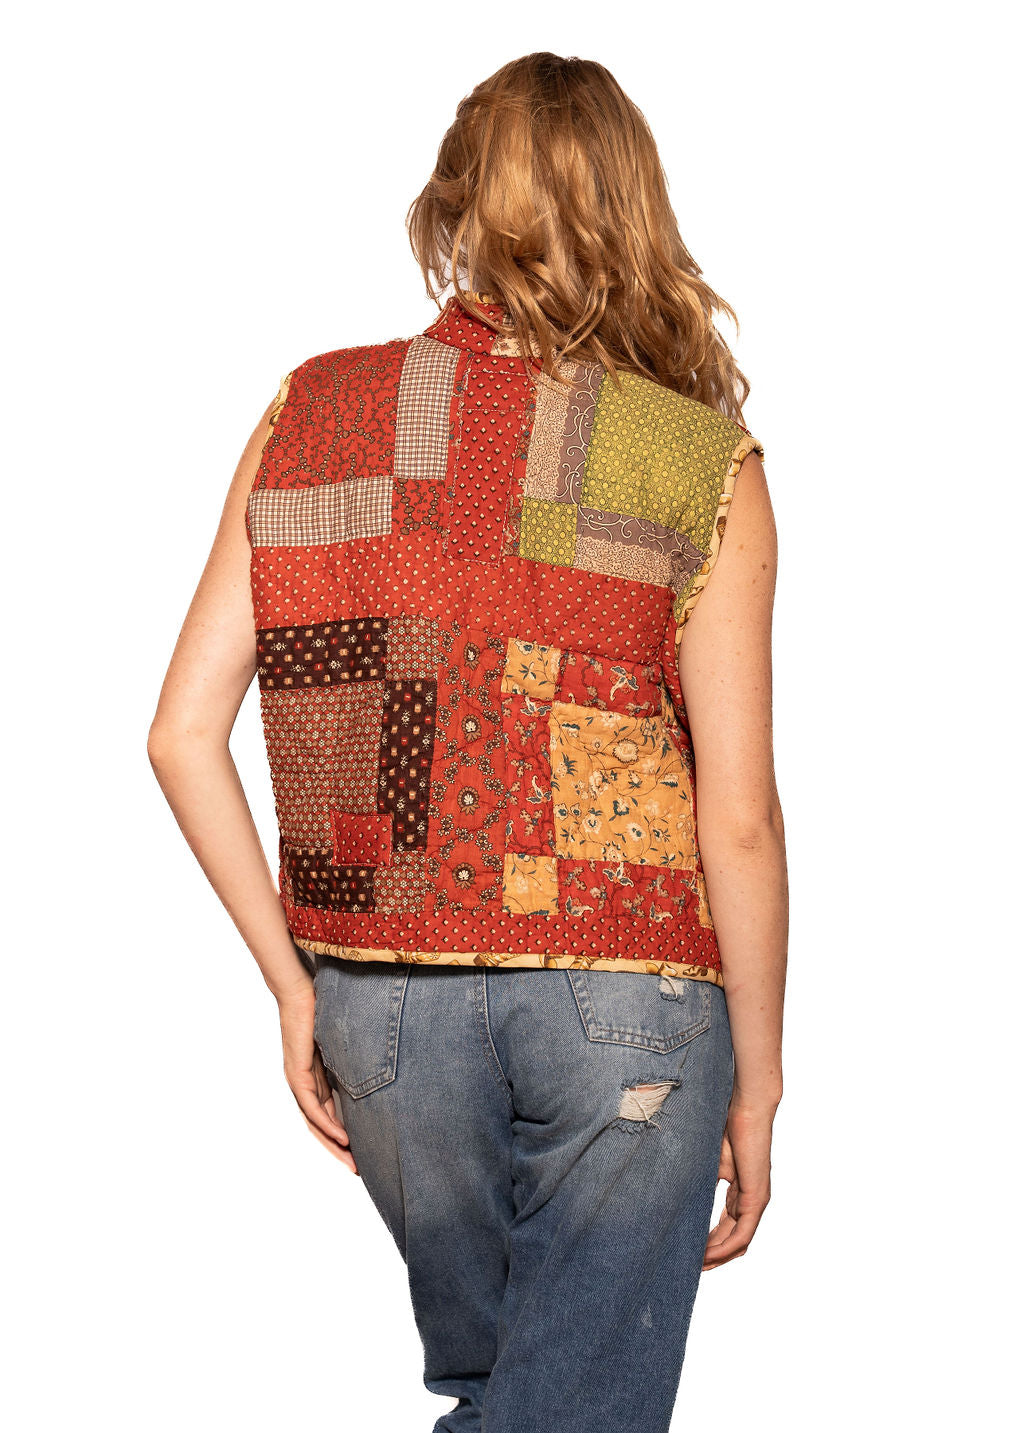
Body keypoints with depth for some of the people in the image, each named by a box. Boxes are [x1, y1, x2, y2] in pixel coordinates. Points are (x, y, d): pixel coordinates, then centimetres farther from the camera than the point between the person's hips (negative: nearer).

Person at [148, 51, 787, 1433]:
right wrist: (758, 1083, 3)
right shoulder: (701, 464, -7)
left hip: (381, 1002, 3)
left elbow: (184, 733, -2)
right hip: (623, 1004, -3)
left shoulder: (310, 417, 0)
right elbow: (738, 817, -9)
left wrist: (293, 983, 6)